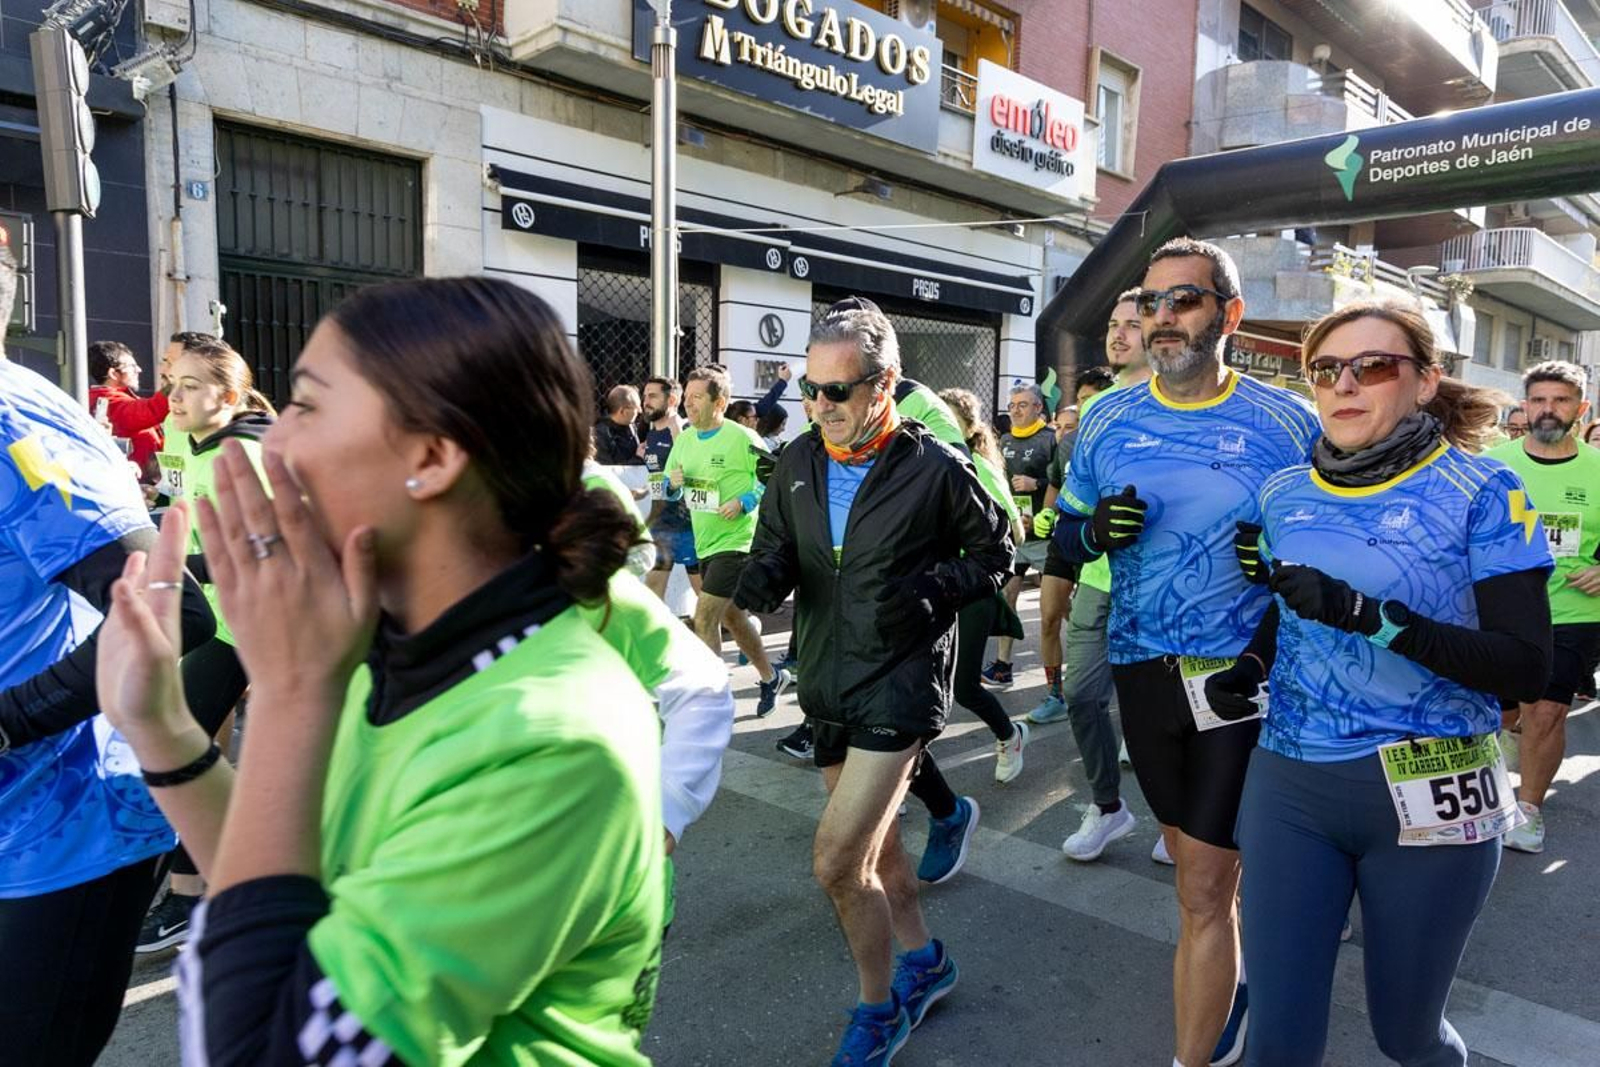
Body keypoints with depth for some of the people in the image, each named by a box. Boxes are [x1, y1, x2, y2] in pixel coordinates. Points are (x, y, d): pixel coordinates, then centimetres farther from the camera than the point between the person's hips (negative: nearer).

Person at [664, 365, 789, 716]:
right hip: (705, 544, 8)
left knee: (704, 619, -12)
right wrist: (674, 484, -8)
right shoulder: (684, 440, 7)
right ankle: (771, 678, 38)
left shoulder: (742, 438, -13)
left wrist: (744, 501, -20)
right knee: (733, 618, 18)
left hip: (736, 541, -8)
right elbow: (671, 491, 14)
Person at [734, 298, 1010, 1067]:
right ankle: (924, 960, 46)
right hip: (828, 683, 6)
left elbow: (995, 552, -1)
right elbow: (774, 545, 8)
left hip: (901, 684, -6)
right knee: (872, 847, 21)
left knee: (836, 862, -8)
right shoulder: (799, 462, 0)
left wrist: (933, 588, -18)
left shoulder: (936, 469, -13)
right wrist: (764, 573, -16)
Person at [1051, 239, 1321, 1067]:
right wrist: (1094, 532, -14)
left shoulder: (1287, 423, -7)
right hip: (1141, 672, 4)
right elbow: (1064, 536, 8)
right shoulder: (1106, 420, 1)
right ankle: (1229, 991, 49)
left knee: (1203, 891, -1)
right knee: (1194, 859, 22)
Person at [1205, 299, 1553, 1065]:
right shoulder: (1284, 495, 3)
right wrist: (1246, 667, -3)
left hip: (1426, 796, -2)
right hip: (1286, 785, 3)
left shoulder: (1481, 493, -9)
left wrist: (1368, 615, -29)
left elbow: (1527, 669, -16)